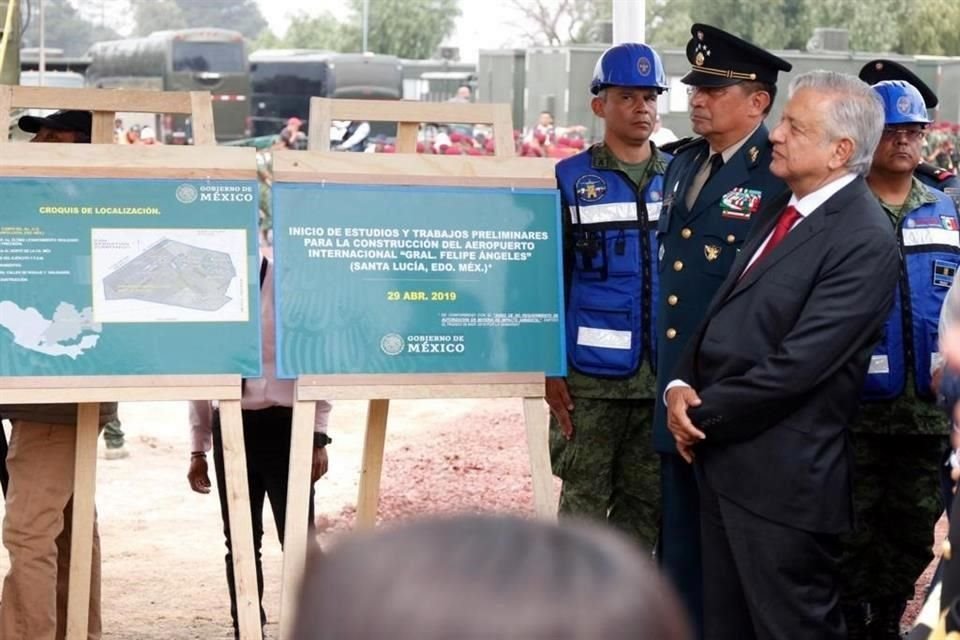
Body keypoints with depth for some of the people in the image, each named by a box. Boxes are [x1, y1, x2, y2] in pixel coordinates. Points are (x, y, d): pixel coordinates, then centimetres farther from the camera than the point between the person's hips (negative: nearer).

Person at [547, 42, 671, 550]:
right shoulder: (571, 180, 0)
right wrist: (550, 370, -6)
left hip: (664, 376, 3)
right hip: (590, 378, -3)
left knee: (646, 501, 8)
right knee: (584, 501, 2)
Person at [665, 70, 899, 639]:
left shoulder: (865, 241, -17)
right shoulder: (782, 210, 13)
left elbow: (797, 364, -21)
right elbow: (726, 314, 16)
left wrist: (704, 417, -12)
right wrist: (681, 386, -2)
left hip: (782, 478, -9)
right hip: (725, 460, 9)